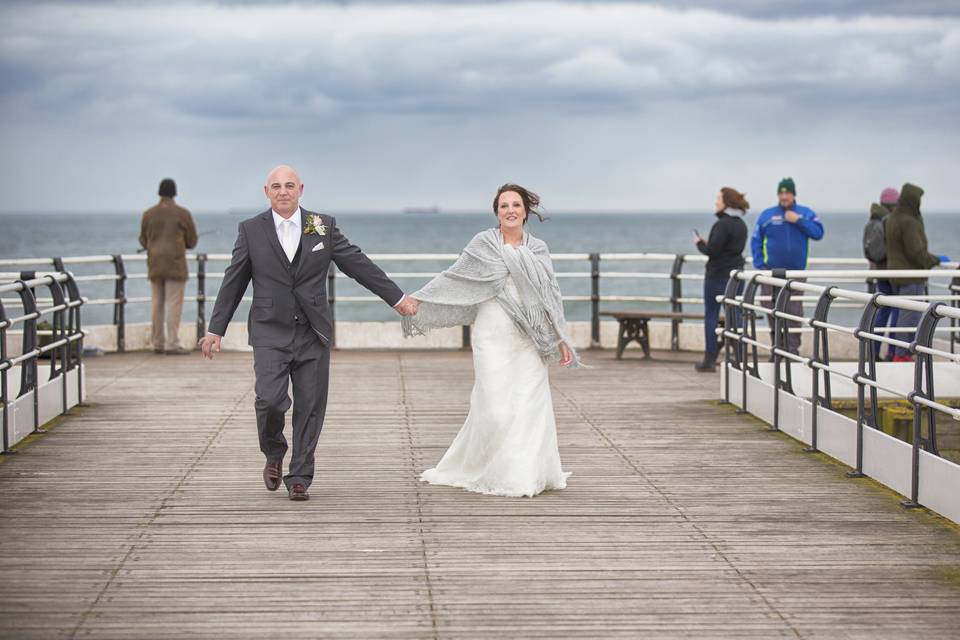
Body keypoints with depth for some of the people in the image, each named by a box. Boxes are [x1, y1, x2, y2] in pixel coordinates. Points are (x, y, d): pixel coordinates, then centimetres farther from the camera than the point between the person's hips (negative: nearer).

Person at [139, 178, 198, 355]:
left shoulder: (148, 214, 5)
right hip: (175, 265, -4)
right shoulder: (183, 214, -5)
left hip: (154, 266, 4)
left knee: (157, 304, 10)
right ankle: (172, 345, -10)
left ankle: (158, 343, 12)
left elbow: (143, 241, 11)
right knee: (174, 304, -5)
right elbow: (192, 241, 1)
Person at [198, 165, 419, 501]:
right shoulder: (251, 230, 3)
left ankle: (299, 477, 13)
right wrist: (216, 330, 8)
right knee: (270, 399, -16)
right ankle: (274, 454, 13)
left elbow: (358, 264, 8)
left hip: (312, 334, 1)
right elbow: (233, 283, 8)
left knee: (310, 408, 1)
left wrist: (397, 297, 7)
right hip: (270, 333, -1)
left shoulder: (323, 225, 4)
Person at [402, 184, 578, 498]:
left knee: (530, 405, -1)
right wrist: (417, 299, -6)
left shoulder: (538, 250, 11)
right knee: (495, 407, -6)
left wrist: (562, 340, 9)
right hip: (493, 338, -3)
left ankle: (527, 474, 12)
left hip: (528, 340, 3)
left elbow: (551, 296, 13)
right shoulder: (483, 244, 2)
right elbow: (454, 278, 1)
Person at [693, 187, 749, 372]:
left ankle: (710, 359, 1)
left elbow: (712, 251, -20)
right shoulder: (741, 224, 12)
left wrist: (700, 243, -1)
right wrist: (707, 244, 15)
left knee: (711, 315, 0)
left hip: (718, 275, -8)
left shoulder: (722, 224, -16)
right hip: (736, 274, 8)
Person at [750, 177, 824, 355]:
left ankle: (793, 348, -1)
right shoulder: (767, 215, 5)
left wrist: (798, 221, -12)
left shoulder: (805, 213, 6)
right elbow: (756, 241, 5)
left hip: (796, 272, 0)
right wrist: (759, 265, -5)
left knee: (794, 312, -5)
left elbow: (818, 233, -5)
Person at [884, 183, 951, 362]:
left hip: (896, 273, 9)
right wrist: (937, 260, -7)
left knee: (908, 314, 16)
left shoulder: (892, 218, 8)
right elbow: (916, 252, -22)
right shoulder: (909, 222, -20)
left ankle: (906, 353, 21)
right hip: (911, 276, -9)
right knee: (910, 315, -3)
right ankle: (901, 356, 0)